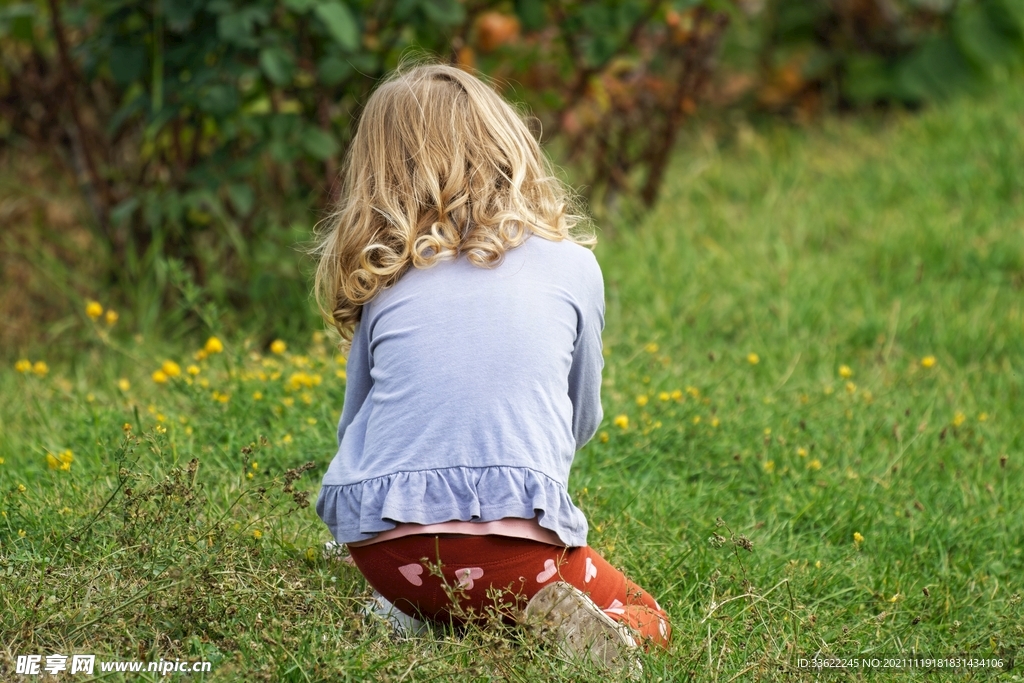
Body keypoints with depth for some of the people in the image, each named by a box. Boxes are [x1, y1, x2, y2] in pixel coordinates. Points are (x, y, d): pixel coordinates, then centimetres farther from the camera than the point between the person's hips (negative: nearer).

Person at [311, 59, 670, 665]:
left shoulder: (380, 276, 11)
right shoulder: (573, 266, 9)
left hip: (381, 548, 3)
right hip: (515, 542, -3)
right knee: (647, 624, 18)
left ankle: (429, 624, 4)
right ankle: (555, 620, -9)